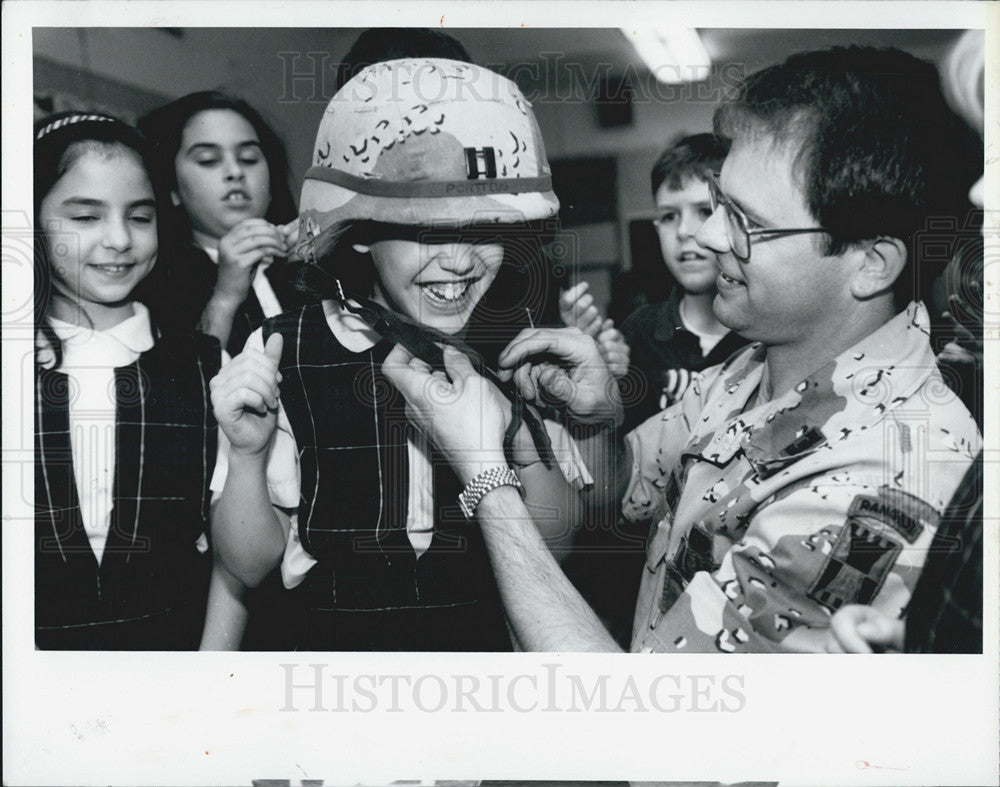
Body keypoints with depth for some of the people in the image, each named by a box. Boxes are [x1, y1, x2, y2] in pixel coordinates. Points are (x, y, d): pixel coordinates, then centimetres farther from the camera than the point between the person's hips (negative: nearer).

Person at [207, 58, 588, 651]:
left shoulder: (514, 345, -7)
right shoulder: (284, 354, -13)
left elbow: (556, 542, -4)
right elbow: (250, 567, -8)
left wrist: (522, 444, -21)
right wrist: (248, 455, -24)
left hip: (494, 640, 2)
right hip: (339, 641, -1)